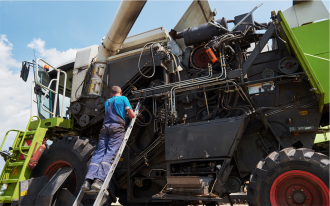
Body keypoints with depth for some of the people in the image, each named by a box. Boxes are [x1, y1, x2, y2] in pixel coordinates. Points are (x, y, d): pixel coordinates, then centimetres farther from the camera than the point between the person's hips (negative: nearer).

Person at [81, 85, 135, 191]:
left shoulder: (107, 102, 28)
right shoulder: (123, 98, 14)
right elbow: (132, 115, 7)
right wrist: (126, 113, 29)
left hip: (105, 127, 4)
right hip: (117, 127, -4)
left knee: (99, 152, -3)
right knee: (110, 153, -13)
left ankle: (88, 179, -19)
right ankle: (99, 179, -28)